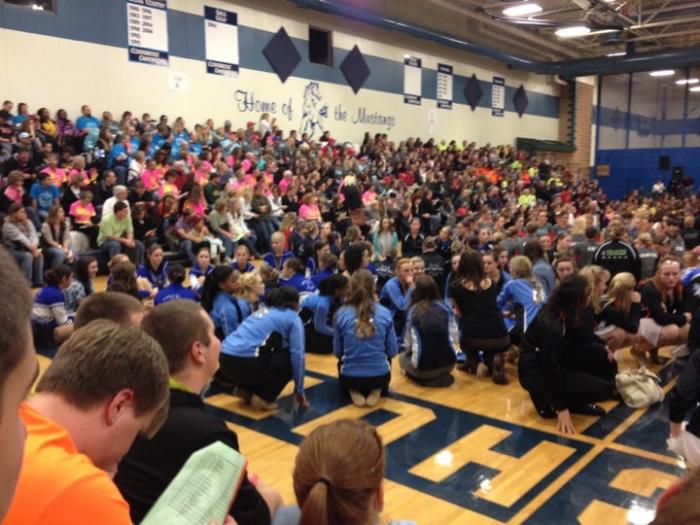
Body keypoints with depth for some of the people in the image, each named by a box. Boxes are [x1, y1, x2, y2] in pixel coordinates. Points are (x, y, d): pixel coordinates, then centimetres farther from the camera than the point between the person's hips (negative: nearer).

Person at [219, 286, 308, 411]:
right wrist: (299, 390, 7)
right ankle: (262, 397, 5)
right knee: (290, 359, 12)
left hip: (225, 360, 8)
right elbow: (298, 355, -2)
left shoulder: (262, 311, 28)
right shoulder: (293, 318, 7)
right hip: (244, 363, -8)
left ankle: (245, 389, 18)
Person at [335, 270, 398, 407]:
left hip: (350, 377, 0)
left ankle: (354, 391, 8)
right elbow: (393, 351, -1)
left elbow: (337, 352, 1)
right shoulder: (385, 313, -7)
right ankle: (376, 391, 10)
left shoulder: (342, 314, -9)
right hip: (380, 376, 0)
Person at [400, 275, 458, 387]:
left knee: (403, 357, 28)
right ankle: (443, 377, 12)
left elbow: (408, 343, -2)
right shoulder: (445, 308, 1)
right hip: (448, 364, 4)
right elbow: (454, 337, 4)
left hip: (424, 368, -3)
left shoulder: (413, 311, -6)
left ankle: (427, 378, 7)